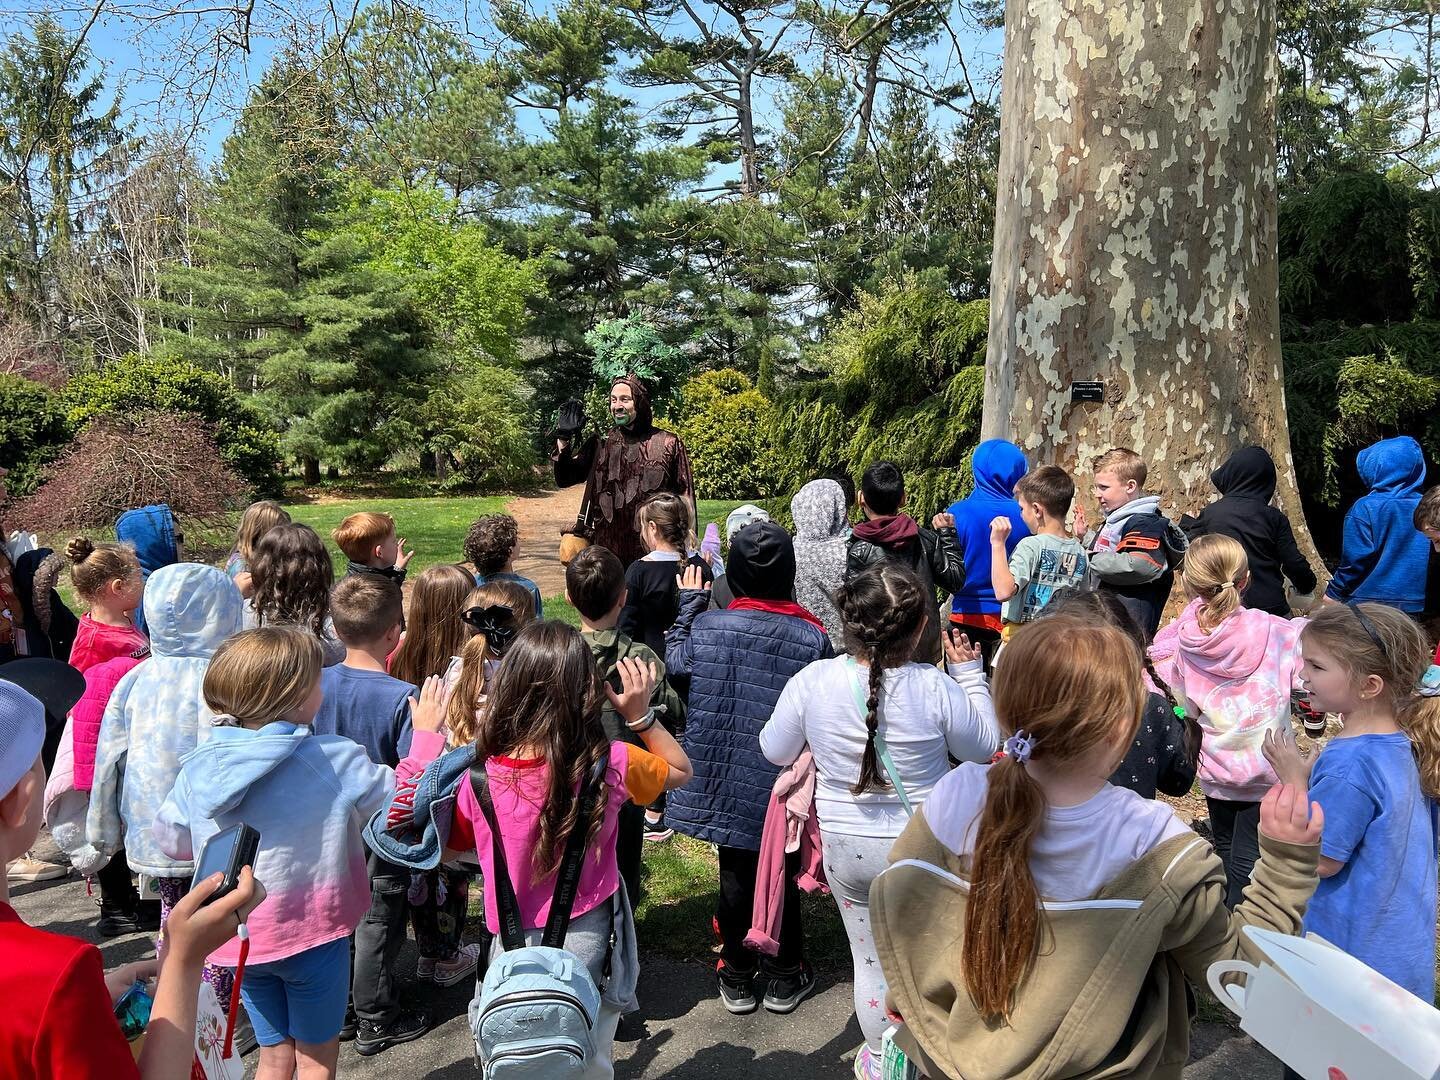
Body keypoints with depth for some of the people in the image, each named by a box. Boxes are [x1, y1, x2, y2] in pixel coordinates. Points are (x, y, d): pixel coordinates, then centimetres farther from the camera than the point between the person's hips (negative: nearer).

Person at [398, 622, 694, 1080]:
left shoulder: (477, 777, -20)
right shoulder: (611, 764, -19)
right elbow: (680, 770, 2)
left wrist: (424, 741, 0)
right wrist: (640, 714, -7)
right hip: (591, 940, 0)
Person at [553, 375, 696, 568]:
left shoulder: (667, 443, 2)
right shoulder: (600, 443, 8)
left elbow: (684, 495, 4)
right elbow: (565, 479, 7)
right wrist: (562, 442, -8)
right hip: (606, 548, 2)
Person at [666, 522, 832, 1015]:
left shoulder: (707, 626, -14)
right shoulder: (812, 636, -16)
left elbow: (674, 659, 7)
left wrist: (690, 601, 14)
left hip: (727, 779, 1)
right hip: (785, 784, 0)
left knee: (736, 875, 16)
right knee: (782, 874, 16)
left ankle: (736, 975, 30)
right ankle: (784, 976, 30)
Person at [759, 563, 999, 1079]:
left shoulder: (812, 681, -18)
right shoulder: (936, 688, -23)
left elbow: (775, 751, -3)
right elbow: (983, 746, -4)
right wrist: (970, 673, 2)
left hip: (845, 846, 1)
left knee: (870, 959, 22)